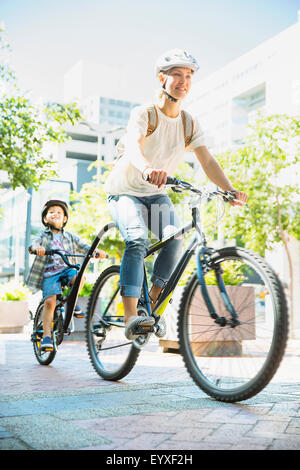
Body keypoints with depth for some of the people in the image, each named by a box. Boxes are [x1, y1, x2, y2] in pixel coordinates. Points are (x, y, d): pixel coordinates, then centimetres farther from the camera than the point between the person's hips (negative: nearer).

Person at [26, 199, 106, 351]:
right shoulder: (43, 236, 8)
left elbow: (84, 247, 5)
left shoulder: (70, 237, 15)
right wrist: (37, 248, -37)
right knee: (50, 301, -18)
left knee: (78, 278, -30)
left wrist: (97, 251, -17)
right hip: (49, 272, -2)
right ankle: (46, 335, -9)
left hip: (66, 269, 2)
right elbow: (34, 244, -11)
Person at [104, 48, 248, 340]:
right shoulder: (143, 113, -16)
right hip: (125, 190, -4)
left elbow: (207, 161, -11)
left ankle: (152, 304, -3)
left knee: (174, 239, -21)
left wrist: (229, 189, -29)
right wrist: (149, 170, -59)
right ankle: (130, 316, -29)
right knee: (137, 240, -29)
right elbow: (132, 146, -36)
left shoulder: (190, 124, -1)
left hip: (156, 194, 4)